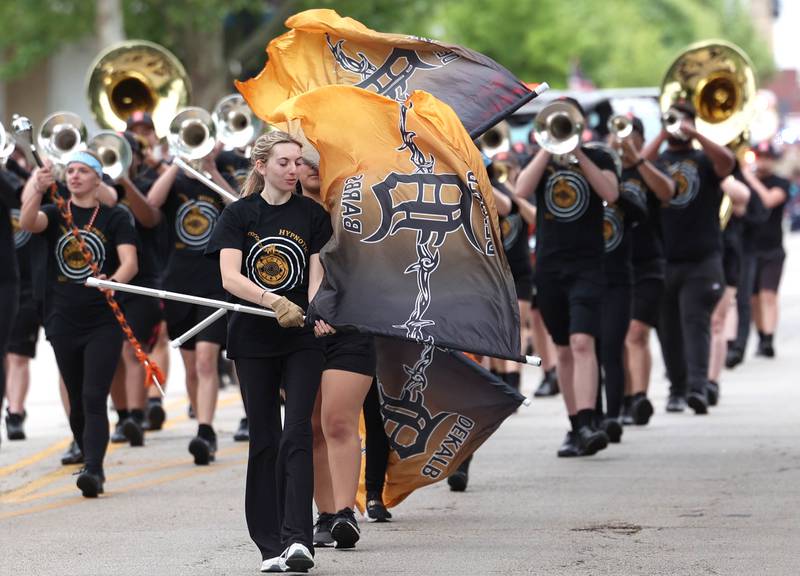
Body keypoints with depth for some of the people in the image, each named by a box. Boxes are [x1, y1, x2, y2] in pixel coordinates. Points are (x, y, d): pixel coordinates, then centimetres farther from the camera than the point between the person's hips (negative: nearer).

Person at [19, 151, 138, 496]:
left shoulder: (114, 219, 1)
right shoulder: (55, 215, 7)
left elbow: (129, 262, -10)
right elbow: (28, 222, -15)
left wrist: (114, 281, -32)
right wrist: (38, 189, -33)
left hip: (103, 322, -3)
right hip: (64, 322, 3)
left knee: (93, 398, -14)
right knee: (77, 401, 11)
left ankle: (93, 471, -21)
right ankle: (89, 460, 26)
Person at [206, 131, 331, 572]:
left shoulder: (311, 215, 5)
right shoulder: (239, 215, 1)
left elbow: (318, 275, -1)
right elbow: (230, 277, -11)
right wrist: (274, 302, -28)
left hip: (302, 339, 0)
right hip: (253, 341, 0)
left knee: (296, 435, -12)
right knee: (264, 440, 4)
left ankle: (297, 539, -20)